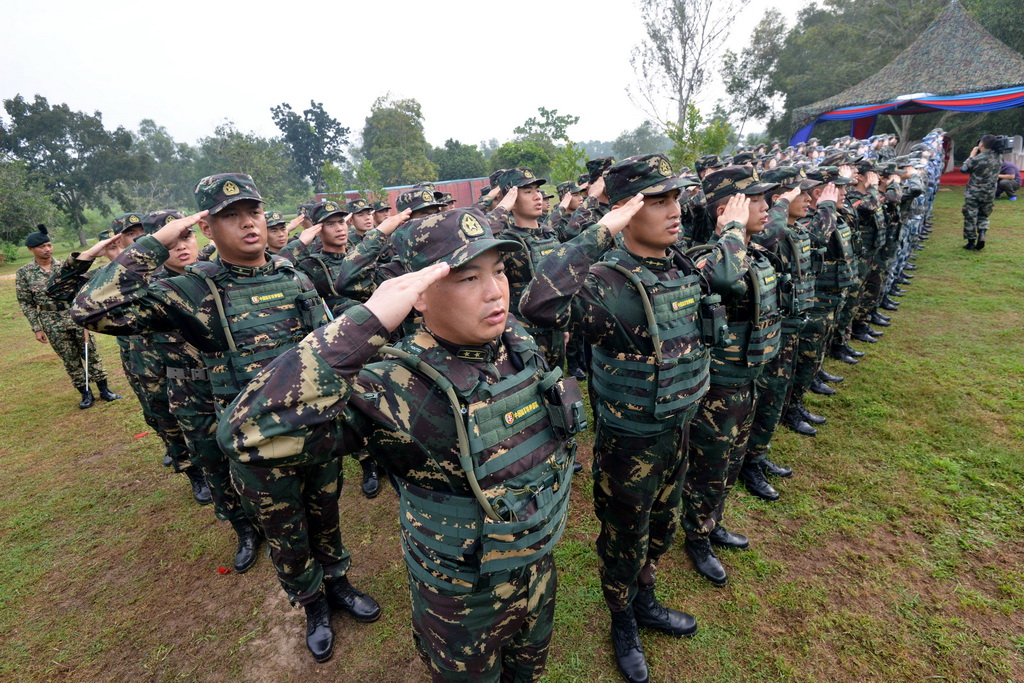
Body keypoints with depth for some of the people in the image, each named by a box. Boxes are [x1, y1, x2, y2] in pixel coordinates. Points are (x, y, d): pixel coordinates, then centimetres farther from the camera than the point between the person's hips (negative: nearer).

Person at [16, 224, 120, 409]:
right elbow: (26, 303, 1)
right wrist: (36, 329, -2)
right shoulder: (24, 273, -2)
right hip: (53, 323, 0)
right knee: (70, 359, 8)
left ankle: (104, 389, 15)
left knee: (91, 353, 4)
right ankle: (86, 394, 19)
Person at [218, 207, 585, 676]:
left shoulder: (519, 340, -13)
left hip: (539, 564, 6)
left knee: (528, 669, 34)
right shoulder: (399, 389, -33)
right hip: (463, 598, -5)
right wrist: (366, 323, -48)